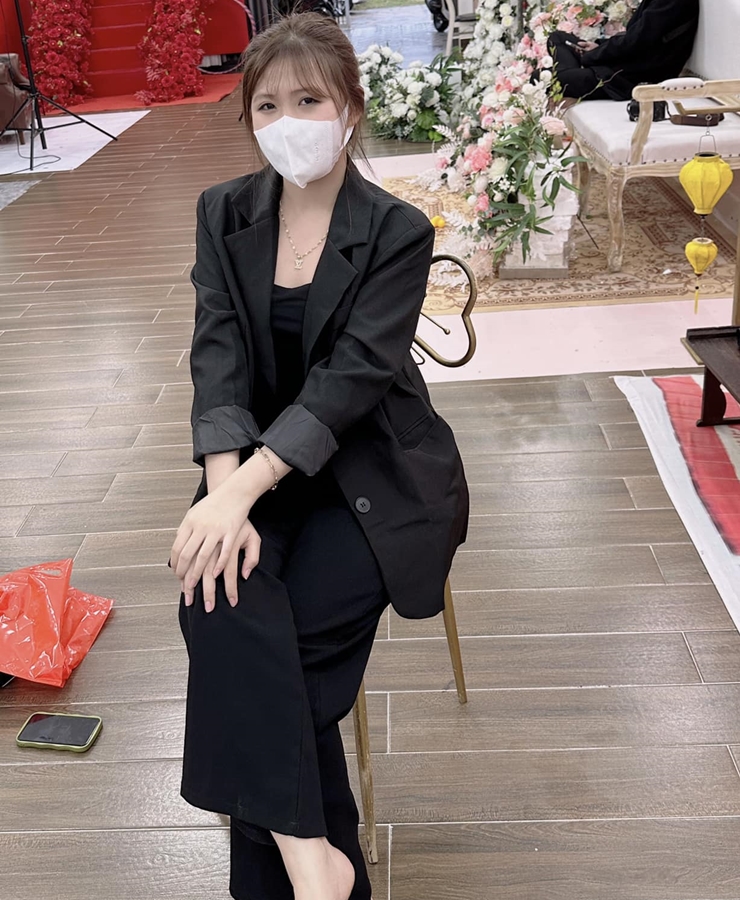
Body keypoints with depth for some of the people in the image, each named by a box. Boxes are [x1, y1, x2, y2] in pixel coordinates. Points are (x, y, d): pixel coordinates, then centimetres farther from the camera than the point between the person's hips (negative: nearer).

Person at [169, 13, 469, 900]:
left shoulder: (397, 231, -8)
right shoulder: (223, 213, 3)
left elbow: (351, 376, -19)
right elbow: (218, 357, -8)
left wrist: (243, 491, -30)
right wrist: (225, 491, -24)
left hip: (373, 470, -3)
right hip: (260, 462, 3)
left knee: (266, 637, -22)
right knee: (223, 598, -27)